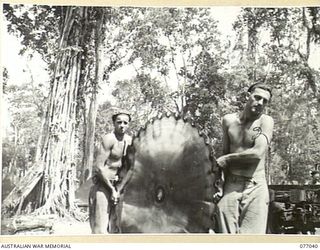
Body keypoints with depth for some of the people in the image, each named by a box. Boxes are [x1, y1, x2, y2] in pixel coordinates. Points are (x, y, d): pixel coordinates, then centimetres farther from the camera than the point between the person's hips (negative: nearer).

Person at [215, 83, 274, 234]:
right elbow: (224, 153, 11)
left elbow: (258, 153, -13)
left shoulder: (266, 121, -1)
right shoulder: (228, 120, 8)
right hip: (231, 185, 3)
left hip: (256, 187, -2)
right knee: (226, 232, 1)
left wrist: (227, 159, -3)